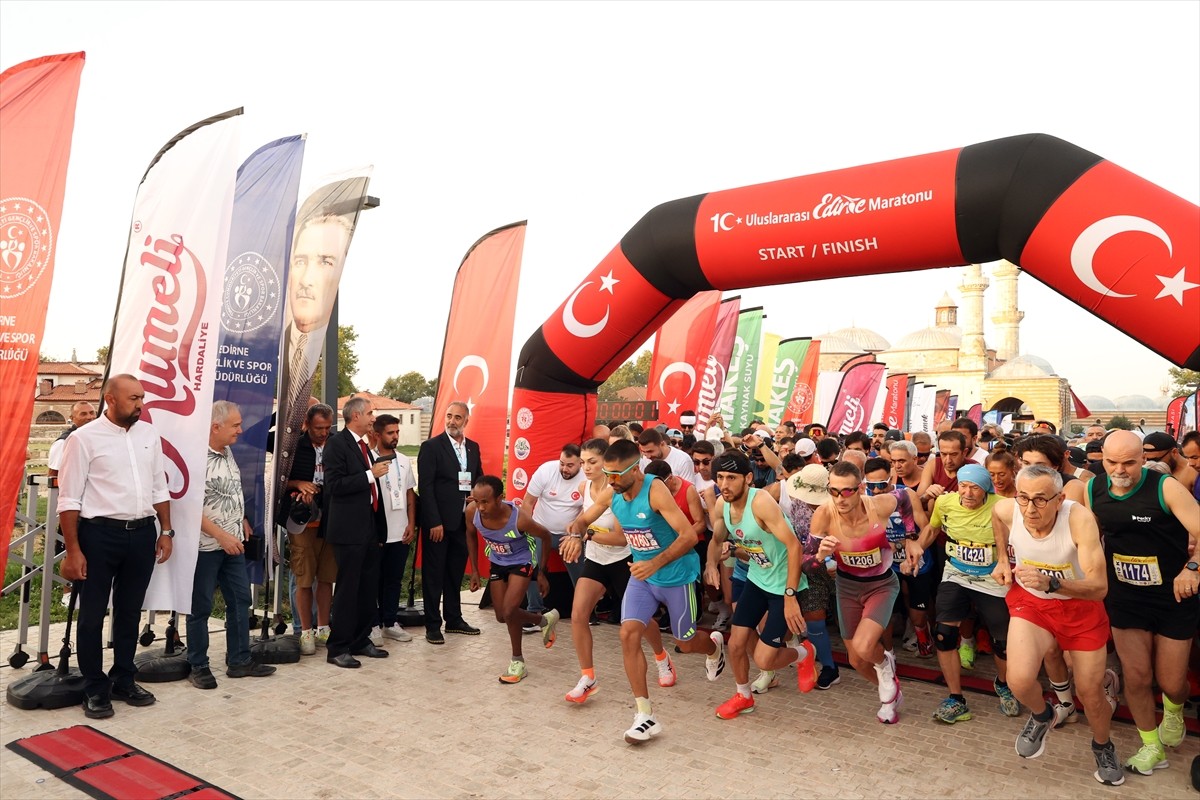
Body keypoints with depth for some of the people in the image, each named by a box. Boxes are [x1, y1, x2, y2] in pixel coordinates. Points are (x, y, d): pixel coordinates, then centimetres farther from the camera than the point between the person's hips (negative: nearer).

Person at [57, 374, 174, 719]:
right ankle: (95, 689, 22)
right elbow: (69, 499, -9)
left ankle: (123, 680, 29)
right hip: (100, 534, -4)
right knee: (92, 615, 7)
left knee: (130, 612, 15)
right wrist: (73, 550, -11)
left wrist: (166, 531, 10)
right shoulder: (84, 438, -8)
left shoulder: (149, 434, 7)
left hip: (142, 533, 5)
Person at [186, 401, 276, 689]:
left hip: (233, 543, 8)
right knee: (201, 607, 5)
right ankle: (198, 667, 19)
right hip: (206, 545, -8)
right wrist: (221, 535, -22)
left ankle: (239, 661, 21)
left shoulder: (228, 452, 8)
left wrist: (242, 520, 14)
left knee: (240, 600, 11)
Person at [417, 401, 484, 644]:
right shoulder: (431, 446, -8)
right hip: (438, 522, -5)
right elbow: (425, 487, -12)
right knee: (434, 575, 5)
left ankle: (454, 619, 29)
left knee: (456, 573, 16)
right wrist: (435, 522, -17)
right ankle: (432, 625, 14)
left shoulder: (473, 447, 10)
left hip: (463, 521, 5)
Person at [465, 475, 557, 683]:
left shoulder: (519, 518, -38)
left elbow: (545, 536, -17)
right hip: (497, 562, 5)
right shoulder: (472, 510, -27)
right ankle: (544, 620, 37)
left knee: (509, 611, -18)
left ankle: (518, 662, 6)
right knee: (502, 616, 10)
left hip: (522, 561, -5)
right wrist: (474, 570, 1)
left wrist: (541, 572, -8)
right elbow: (471, 536, -2)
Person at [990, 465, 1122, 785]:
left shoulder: (1079, 518, -32)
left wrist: (1051, 583, -50)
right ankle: (1041, 715, 18)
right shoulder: (1006, 510, -22)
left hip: (1081, 605, -1)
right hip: (1030, 601, 1)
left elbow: (1099, 587, -34)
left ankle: (1103, 747, 45)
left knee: (1090, 692, 10)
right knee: (1020, 680, -20)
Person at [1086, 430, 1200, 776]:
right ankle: (1151, 746, 26)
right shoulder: (1093, 490, -5)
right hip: (1125, 599, 3)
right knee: (1136, 677, 2)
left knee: (1171, 683, 8)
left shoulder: (1166, 487, -19)